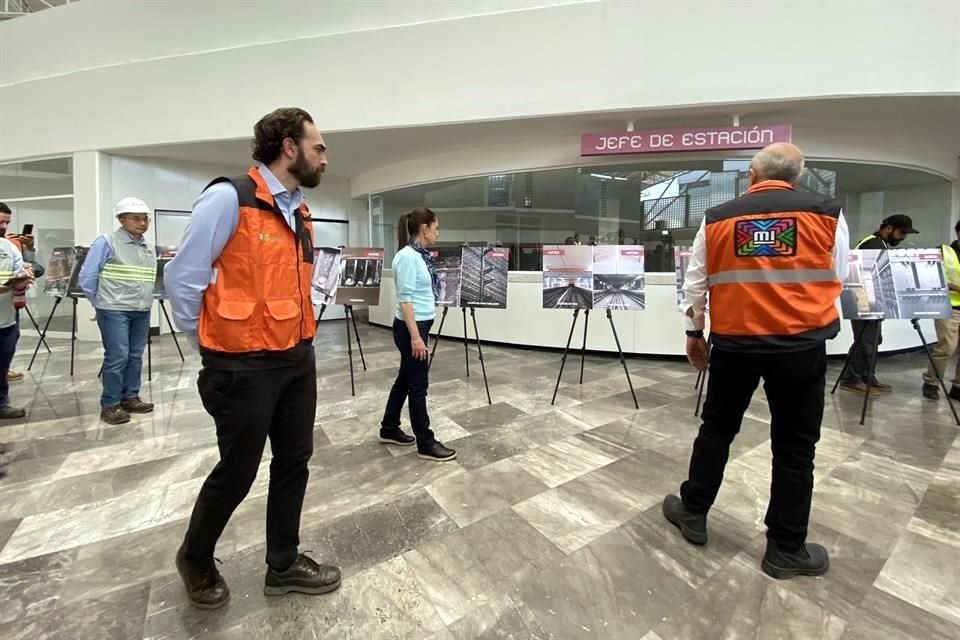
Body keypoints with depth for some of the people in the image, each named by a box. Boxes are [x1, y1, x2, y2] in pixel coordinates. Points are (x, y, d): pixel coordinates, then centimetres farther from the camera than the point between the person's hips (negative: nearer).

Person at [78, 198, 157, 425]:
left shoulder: (150, 247, 11)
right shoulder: (107, 242, -6)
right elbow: (86, 277, -5)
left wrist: (145, 300, 12)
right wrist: (100, 302, 2)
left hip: (142, 311, 6)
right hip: (114, 310, -6)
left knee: (135, 356, 10)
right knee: (117, 357, -6)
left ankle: (130, 398, 22)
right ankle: (109, 406, 4)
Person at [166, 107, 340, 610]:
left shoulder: (300, 212, 11)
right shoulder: (229, 199, -13)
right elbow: (182, 279, -11)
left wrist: (299, 341, 13)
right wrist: (215, 351, -2)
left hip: (298, 359, 8)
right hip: (245, 365, -7)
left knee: (294, 462, 15)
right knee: (236, 472, 10)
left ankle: (284, 565, 35)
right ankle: (195, 560, 40)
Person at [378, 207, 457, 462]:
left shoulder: (419, 256, 11)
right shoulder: (407, 256, -17)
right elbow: (405, 299, -21)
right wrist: (415, 336, -24)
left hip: (418, 325, 10)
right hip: (410, 328, -10)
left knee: (405, 379, 18)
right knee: (418, 385, 0)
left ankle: (389, 429, 33)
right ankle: (426, 443, 13)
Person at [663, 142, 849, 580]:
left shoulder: (717, 218, 2)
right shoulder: (827, 213, 1)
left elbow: (695, 283, 5)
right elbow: (837, 279, 9)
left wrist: (693, 333, 16)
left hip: (735, 340, 1)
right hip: (802, 343, 0)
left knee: (717, 429, 16)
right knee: (794, 446, 11)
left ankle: (693, 513, 29)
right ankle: (785, 548, 24)